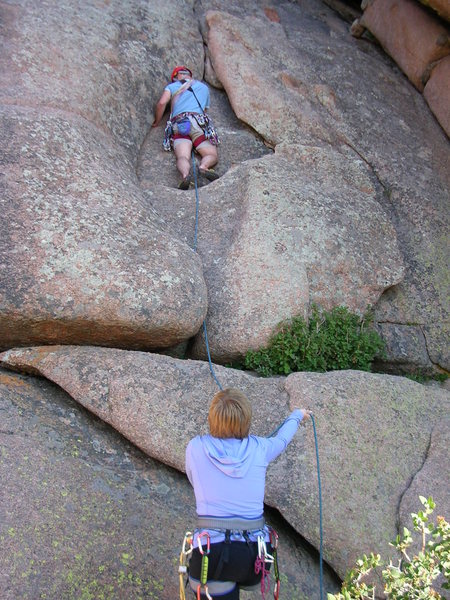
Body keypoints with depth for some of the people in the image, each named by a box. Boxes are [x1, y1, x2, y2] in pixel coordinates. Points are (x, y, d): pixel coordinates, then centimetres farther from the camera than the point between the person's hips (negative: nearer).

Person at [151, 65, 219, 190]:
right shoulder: (204, 87, 32)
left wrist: (157, 122, 20)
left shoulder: (171, 86, 25)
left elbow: (161, 103, 8)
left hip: (178, 126, 0)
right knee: (212, 155, -2)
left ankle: (185, 174, -50)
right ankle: (204, 166, -36)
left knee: (182, 157, -17)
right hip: (198, 122, 1)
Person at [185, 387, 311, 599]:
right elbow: (282, 438, 24)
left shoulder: (195, 448, -2)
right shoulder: (258, 449, 1)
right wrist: (297, 415, 45)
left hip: (213, 552, -2)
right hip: (255, 556, 3)